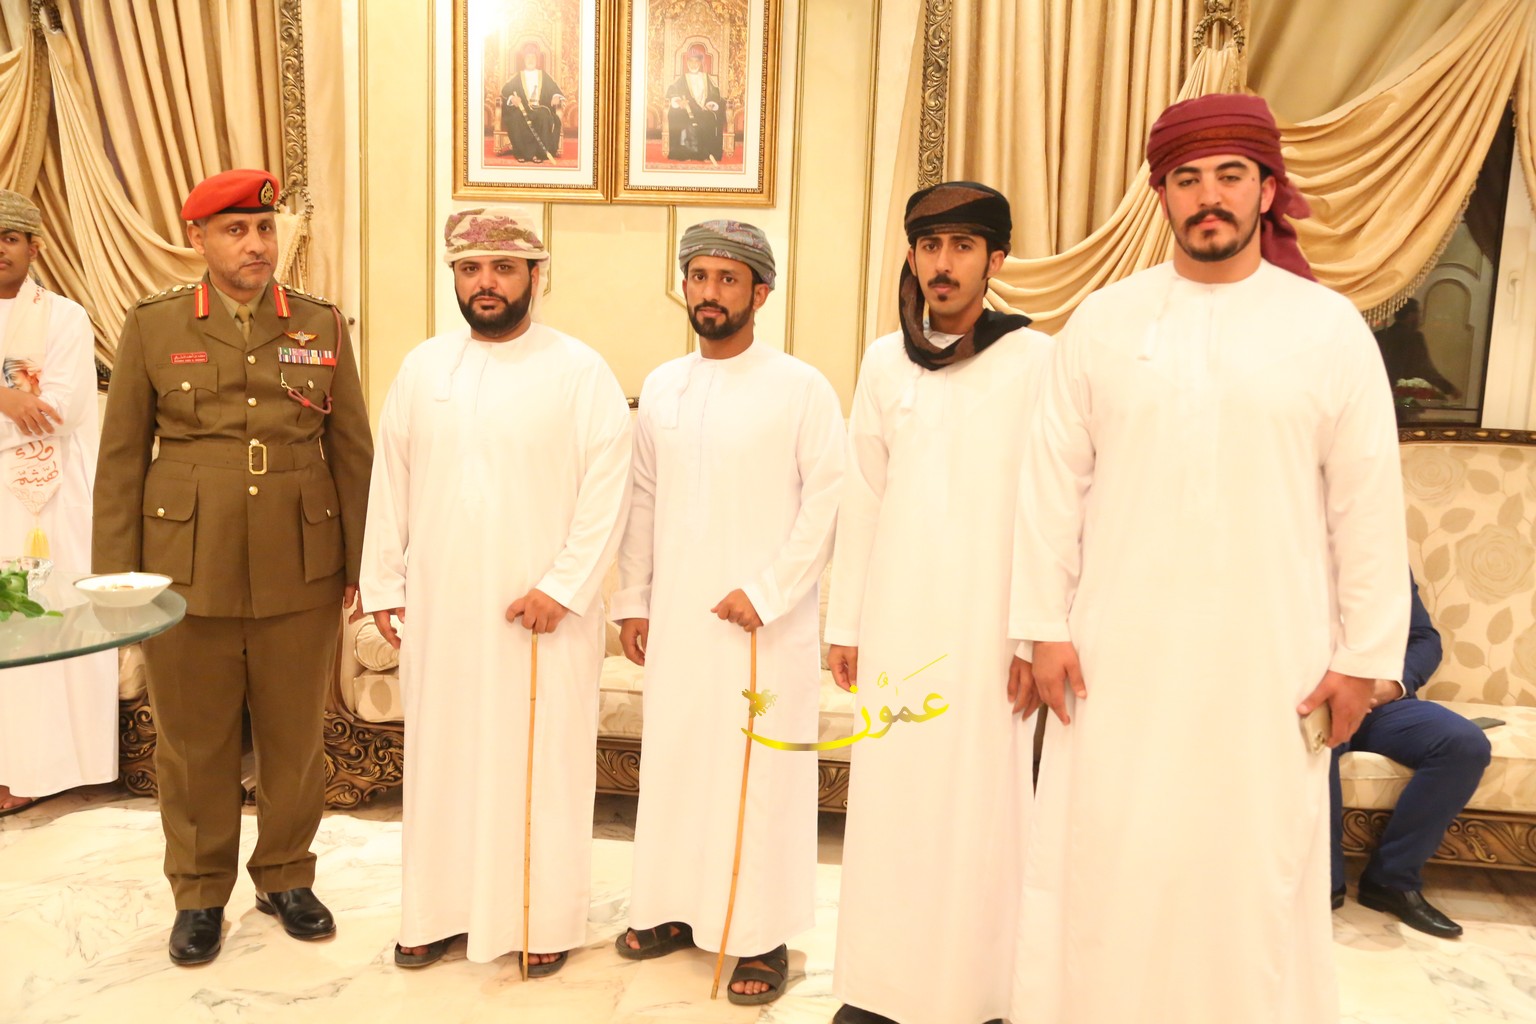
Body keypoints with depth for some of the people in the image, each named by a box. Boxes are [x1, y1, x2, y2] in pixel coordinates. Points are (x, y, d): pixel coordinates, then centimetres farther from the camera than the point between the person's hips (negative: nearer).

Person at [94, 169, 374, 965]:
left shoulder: (322, 326, 5)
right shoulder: (152, 327, 3)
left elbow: (352, 450, 5)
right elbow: (121, 458, 4)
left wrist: (357, 562, 3)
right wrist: (116, 577, 1)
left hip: (300, 574, 1)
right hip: (186, 571, 0)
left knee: (295, 734, 10)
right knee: (193, 741, 10)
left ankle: (285, 877, 31)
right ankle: (199, 893, 29)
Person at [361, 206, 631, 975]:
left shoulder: (580, 372, -6)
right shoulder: (423, 366, 6)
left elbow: (606, 489, -10)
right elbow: (391, 479, 8)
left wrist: (562, 587, -15)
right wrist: (383, 584, 6)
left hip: (544, 609, -3)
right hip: (439, 607, 4)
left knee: (543, 761, 6)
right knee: (443, 755, 12)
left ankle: (546, 919, 22)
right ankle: (440, 911, 29)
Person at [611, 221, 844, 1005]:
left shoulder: (802, 388, -5)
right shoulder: (660, 387, 9)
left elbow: (828, 499, -9)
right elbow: (642, 500, 12)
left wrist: (766, 593, -13)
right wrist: (632, 600, 10)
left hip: (766, 624, -4)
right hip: (675, 618, 4)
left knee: (763, 774, 2)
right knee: (674, 761, 11)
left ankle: (763, 936, 15)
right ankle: (676, 907, 27)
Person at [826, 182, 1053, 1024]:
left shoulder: (1036, 360, -3)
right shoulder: (885, 361, 8)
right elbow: (861, 500, 8)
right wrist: (845, 623, 7)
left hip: (988, 622, -3)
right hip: (897, 616, 3)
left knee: (981, 803, 2)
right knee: (888, 796, 7)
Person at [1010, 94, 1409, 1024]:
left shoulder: (1331, 328, 2)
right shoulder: (1104, 320, 3)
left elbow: (1369, 504, 2)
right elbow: (1054, 483, 2)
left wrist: (1364, 656, 0)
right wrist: (1045, 625, -1)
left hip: (1269, 657, 0)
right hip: (1119, 653, 1)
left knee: (1254, 871, 8)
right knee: (1108, 866, 6)